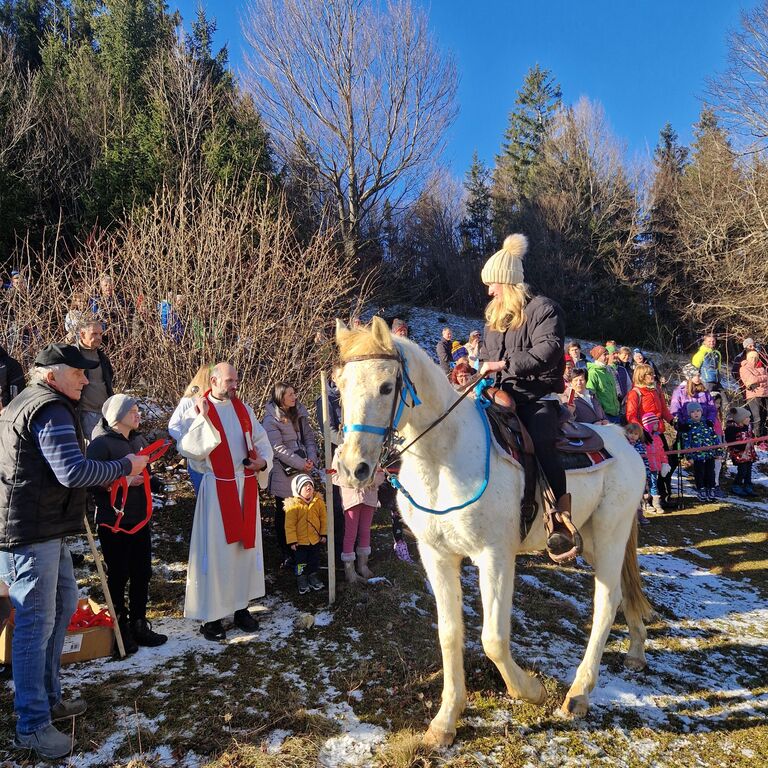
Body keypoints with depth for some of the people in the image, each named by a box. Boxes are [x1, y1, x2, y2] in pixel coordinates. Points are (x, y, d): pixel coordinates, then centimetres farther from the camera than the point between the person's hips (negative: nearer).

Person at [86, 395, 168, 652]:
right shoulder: (101, 443, -12)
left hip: (140, 520, 7)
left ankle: (139, 625, 28)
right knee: (118, 576, 5)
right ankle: (120, 629, 21)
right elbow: (93, 481, -17)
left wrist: (153, 482, 1)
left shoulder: (139, 440, 11)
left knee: (142, 574, 13)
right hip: (114, 522, -7)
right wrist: (124, 481, -25)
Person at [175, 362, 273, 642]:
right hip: (217, 488, -5)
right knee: (215, 549, -1)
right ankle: (210, 615, 12)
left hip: (246, 486, 5)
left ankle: (241, 606, 26)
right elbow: (187, 447, -17)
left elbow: (261, 440, 14)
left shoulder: (243, 409, 8)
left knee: (245, 544, 12)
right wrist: (202, 418, -25)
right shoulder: (200, 410, -7)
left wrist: (263, 460, -4)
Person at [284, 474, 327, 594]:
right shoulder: (293, 505, -18)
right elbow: (290, 525, -14)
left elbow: (323, 518, 3)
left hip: (315, 539, 3)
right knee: (301, 562, 10)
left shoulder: (319, 501, -7)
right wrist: (292, 541, -14)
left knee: (314, 561, 19)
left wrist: (323, 534, 4)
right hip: (300, 541, -3)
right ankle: (301, 580, 30)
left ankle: (313, 576, 40)